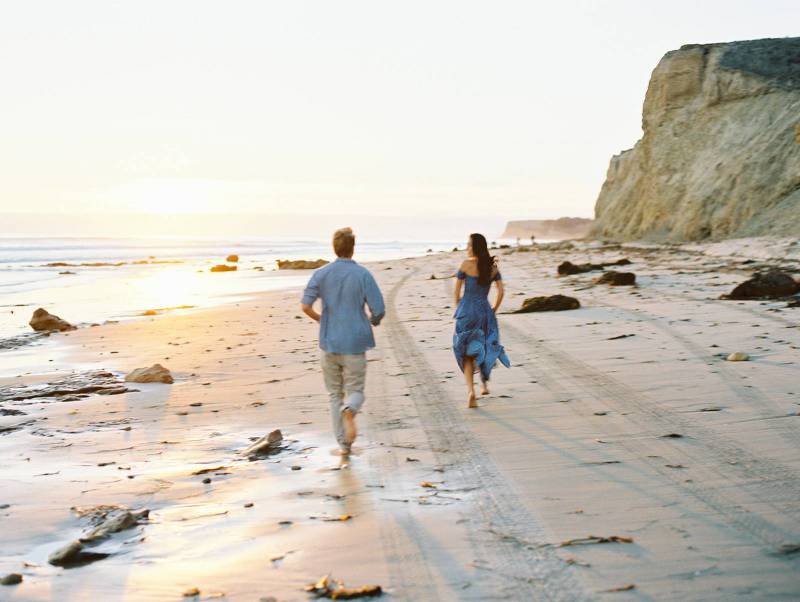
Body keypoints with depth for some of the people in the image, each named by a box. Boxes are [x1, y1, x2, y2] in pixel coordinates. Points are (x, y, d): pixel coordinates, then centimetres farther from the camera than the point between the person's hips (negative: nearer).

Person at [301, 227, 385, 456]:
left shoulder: (321, 274, -2)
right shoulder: (363, 274, -8)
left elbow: (305, 306, -9)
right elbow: (379, 310, -11)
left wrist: (321, 320, 11)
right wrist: (373, 320, 12)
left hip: (329, 342, 2)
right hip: (354, 343, -2)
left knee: (335, 393, 15)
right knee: (355, 391, 7)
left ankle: (344, 444, 13)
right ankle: (349, 411, -28)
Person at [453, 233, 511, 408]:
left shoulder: (466, 264, -7)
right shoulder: (493, 266, 3)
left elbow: (456, 291, -4)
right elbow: (500, 292, 1)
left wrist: (459, 309, 12)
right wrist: (493, 311, 12)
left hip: (467, 311, -3)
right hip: (485, 311, 3)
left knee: (467, 353, 5)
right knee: (485, 348, 26)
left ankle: (470, 391, -11)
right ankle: (484, 383, 31)